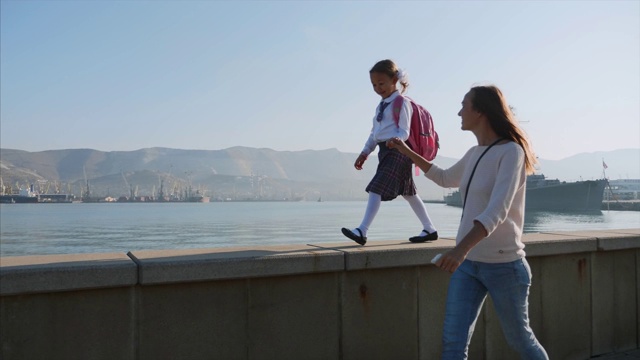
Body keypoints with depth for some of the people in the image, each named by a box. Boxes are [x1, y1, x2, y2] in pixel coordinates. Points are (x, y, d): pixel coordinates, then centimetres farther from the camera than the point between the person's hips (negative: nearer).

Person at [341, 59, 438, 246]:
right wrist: (365, 152, 18)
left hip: (397, 151, -9)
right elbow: (375, 132, 22)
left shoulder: (401, 103, -8)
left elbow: (404, 132, -15)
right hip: (386, 151, 9)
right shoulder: (381, 105, 18)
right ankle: (430, 229, 23)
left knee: (376, 188, -16)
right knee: (407, 192, 13)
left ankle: (362, 231, -19)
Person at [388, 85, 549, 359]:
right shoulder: (474, 153, 8)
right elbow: (446, 179, 29)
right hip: (468, 263, 6)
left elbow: (497, 210, -30)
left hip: (503, 264, -6)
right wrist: (408, 153, 27)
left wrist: (461, 247, -44)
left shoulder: (511, 151, -16)